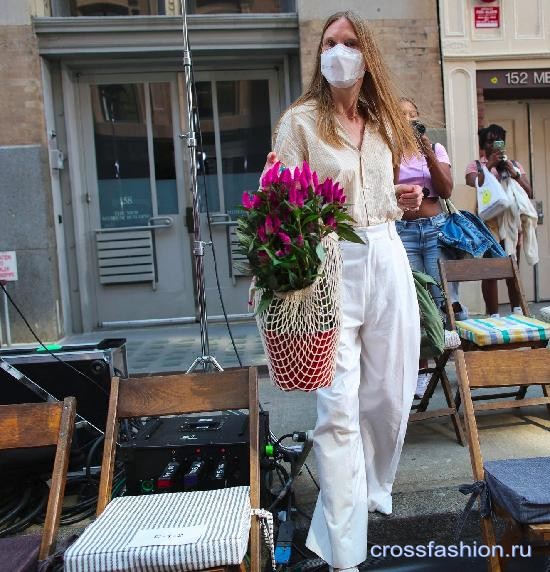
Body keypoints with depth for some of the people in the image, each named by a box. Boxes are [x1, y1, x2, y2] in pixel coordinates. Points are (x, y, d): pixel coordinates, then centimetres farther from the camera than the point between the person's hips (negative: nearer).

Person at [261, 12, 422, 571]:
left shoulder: (383, 122, 17)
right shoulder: (300, 120, 0)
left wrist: (411, 197, 5)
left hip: (386, 258, 6)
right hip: (329, 264, -5)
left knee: (389, 394, 12)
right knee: (338, 406, -8)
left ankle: (370, 492, 40)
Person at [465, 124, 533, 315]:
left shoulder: (514, 165, 17)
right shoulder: (475, 166, 8)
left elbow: (529, 194, 9)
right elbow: (473, 188, -11)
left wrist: (515, 174, -5)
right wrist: (489, 165, -11)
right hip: (488, 223, -3)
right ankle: (493, 315, 4)